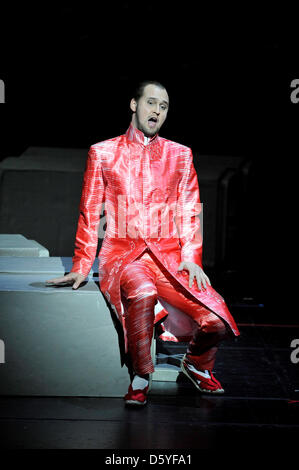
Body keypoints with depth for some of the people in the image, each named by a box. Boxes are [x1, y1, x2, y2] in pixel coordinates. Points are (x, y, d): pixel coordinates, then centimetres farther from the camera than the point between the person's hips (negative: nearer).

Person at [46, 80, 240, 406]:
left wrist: (191, 257, -3)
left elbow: (190, 213, 12)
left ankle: (196, 364, 17)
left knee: (217, 323, -19)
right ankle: (140, 378, -16)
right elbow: (89, 214, 10)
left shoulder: (180, 155, 15)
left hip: (169, 256, 2)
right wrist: (81, 267, 2)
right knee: (142, 291, -39)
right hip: (122, 254, -2)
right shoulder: (102, 153, 10)